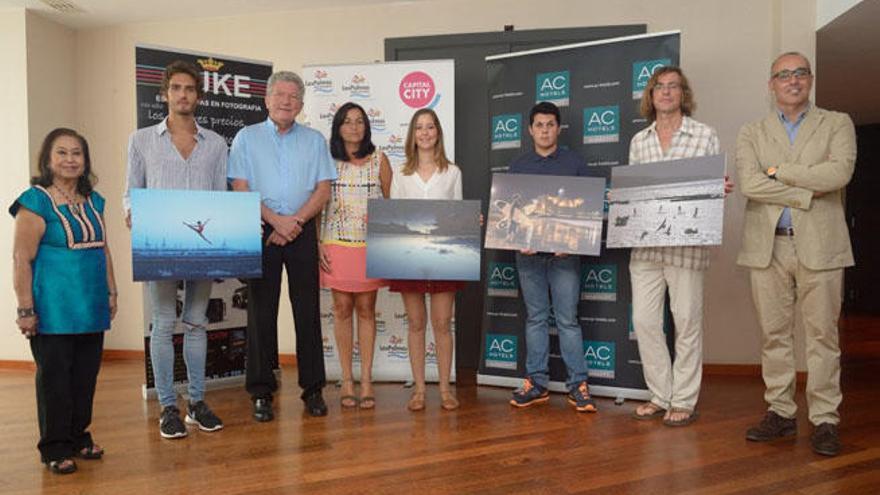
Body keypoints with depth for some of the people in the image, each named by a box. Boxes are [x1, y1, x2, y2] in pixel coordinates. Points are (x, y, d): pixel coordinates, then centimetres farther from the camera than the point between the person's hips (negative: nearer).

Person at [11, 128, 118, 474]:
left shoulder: (93, 201, 12)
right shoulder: (36, 201, -8)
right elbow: (22, 259, -12)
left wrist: (111, 292, 14)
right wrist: (26, 309, -15)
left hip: (91, 308, 6)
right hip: (54, 310, -6)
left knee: (85, 375, 12)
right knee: (54, 377, 4)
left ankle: (79, 436, 27)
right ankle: (55, 448, 16)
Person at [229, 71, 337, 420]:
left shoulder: (315, 141, 12)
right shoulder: (247, 138, 8)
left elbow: (323, 189, 4)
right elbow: (240, 188, -1)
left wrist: (296, 221, -9)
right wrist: (276, 220, -12)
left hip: (302, 231, 1)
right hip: (262, 232, -1)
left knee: (308, 310, 3)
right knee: (261, 310, 2)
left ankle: (313, 388, 12)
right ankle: (261, 392, 10)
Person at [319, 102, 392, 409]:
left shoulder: (379, 160, 5)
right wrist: (318, 243, -3)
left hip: (371, 246, 0)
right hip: (337, 245, 0)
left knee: (366, 309, 3)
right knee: (342, 309, 4)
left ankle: (366, 379, 10)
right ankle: (347, 379, 13)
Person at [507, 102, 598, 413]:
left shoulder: (575, 163, 5)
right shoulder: (518, 166, 10)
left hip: (564, 252, -2)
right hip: (528, 253, 2)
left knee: (567, 319, -1)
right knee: (535, 318, 8)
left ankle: (578, 384, 6)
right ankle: (536, 382, 15)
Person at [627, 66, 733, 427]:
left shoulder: (705, 136, 3)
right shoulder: (638, 141, 13)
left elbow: (717, 185, 6)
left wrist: (722, 190, -15)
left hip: (687, 244, -3)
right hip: (644, 244, 4)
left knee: (686, 321, 2)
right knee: (643, 320, 4)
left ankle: (684, 401, 16)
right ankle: (660, 395, 20)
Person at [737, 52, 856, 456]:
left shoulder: (837, 124, 10)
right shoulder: (751, 133, 11)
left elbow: (839, 172, -9)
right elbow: (749, 184, -6)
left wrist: (778, 172, -5)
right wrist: (806, 193, -8)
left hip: (819, 245, -1)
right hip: (767, 246, 1)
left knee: (822, 335, 1)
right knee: (774, 334, 6)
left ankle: (824, 420, 10)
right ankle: (780, 414, 16)